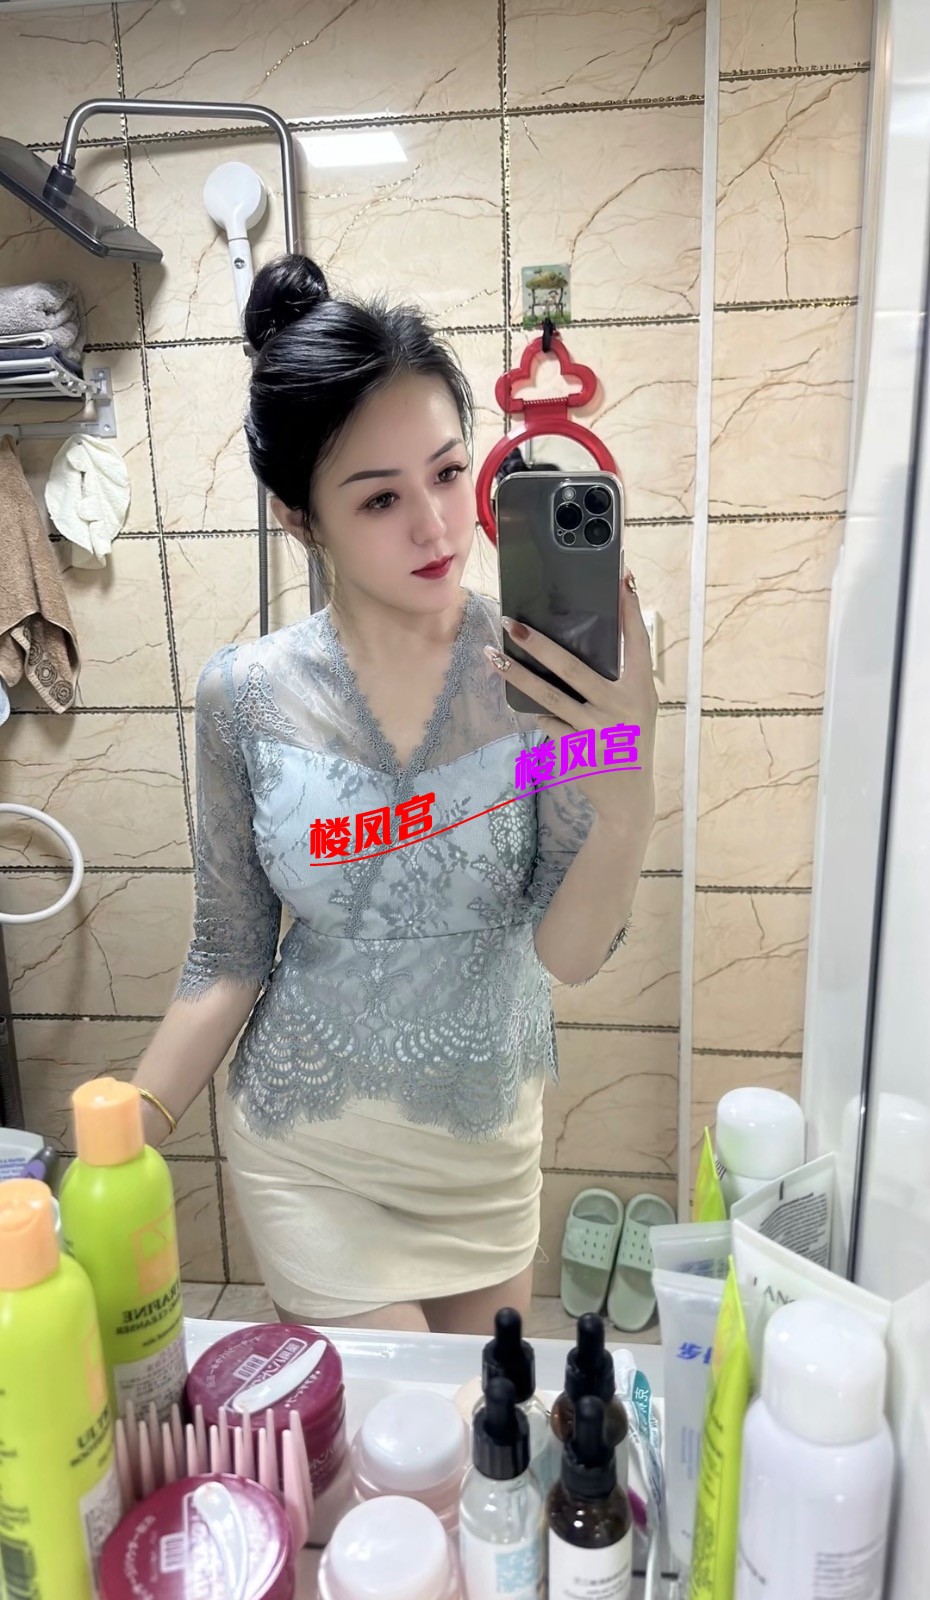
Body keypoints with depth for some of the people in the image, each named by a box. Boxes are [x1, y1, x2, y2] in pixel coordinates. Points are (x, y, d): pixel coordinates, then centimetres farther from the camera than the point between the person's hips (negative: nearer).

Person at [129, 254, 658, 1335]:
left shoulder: (545, 673, -16)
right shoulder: (246, 696, -15)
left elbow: (570, 953, -18)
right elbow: (230, 958, -5)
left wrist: (628, 791, -36)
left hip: (489, 1137, 2)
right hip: (307, 1152, -1)